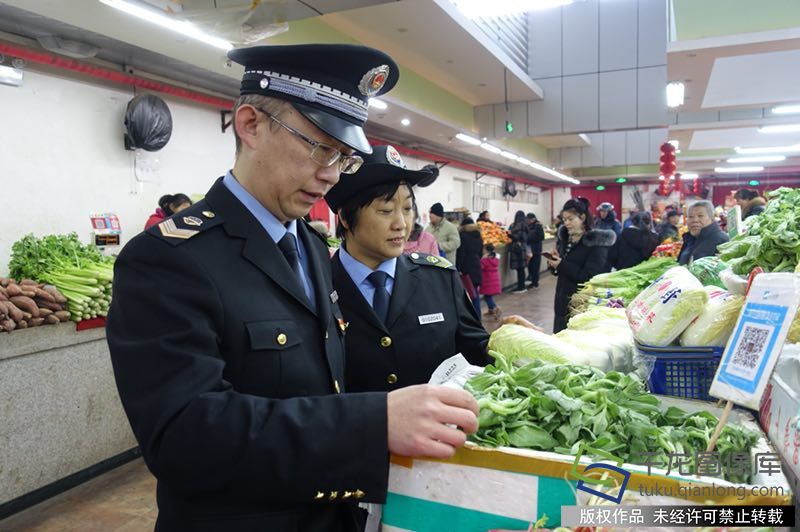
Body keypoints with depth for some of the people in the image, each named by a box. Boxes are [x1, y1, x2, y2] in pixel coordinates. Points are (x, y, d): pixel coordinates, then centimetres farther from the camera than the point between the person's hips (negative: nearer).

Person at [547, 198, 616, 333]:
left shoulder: (597, 243, -12)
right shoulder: (564, 236, 8)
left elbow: (589, 277, -19)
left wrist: (562, 265, -22)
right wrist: (553, 262, -7)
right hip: (563, 298, 6)